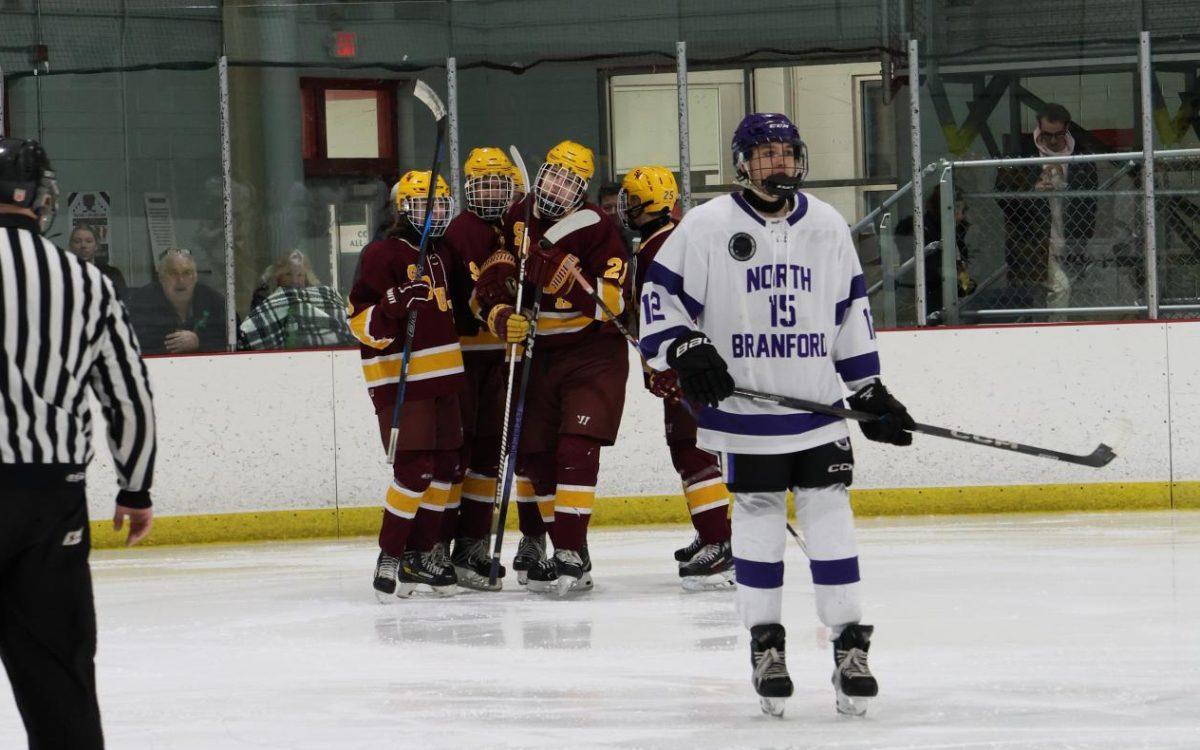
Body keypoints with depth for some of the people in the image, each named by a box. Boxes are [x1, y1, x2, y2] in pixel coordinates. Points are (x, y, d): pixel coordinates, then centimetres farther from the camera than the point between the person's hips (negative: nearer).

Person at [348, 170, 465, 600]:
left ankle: (421, 552, 18)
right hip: (399, 381, -9)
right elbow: (360, 318, -14)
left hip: (441, 378, 9)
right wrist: (392, 306, -32)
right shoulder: (383, 255, -9)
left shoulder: (441, 256, 17)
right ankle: (390, 557, -5)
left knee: (445, 468, 8)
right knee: (414, 469, -15)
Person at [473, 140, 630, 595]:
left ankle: (571, 555, -17)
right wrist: (500, 317, -15)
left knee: (576, 450, -16)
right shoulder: (516, 221, 2)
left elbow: (613, 301, -19)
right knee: (533, 452, 9)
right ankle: (536, 536, 28)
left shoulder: (595, 228, -13)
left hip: (593, 353, -5)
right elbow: (490, 286, 6)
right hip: (537, 355, 5)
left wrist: (565, 277, -30)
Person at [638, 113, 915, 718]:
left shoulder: (827, 227, 8)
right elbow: (660, 293, -1)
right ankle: (765, 647, 14)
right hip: (744, 410, -2)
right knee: (758, 520, 3)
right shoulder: (707, 226, -4)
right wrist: (685, 350, -16)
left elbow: (851, 311, 15)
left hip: (818, 407, 2)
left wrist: (870, 391, 14)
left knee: (830, 518, 0)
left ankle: (850, 645, 6)